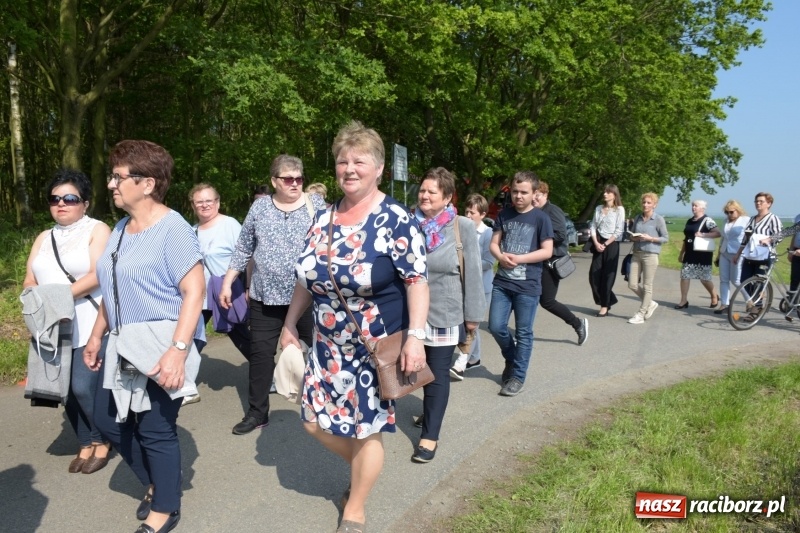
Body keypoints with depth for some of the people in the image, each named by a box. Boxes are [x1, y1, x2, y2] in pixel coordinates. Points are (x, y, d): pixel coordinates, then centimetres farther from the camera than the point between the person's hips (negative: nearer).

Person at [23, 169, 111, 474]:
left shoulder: (97, 231, -2)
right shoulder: (44, 239, 17)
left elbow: (97, 275, -14)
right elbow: (29, 282, 12)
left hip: (90, 328, -6)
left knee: (85, 387, -10)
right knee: (68, 390, 8)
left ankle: (102, 440, 13)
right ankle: (86, 444, 24)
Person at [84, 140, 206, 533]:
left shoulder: (172, 228, -16)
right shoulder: (121, 228, 10)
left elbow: (194, 290, -23)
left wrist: (178, 350, -29)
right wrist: (97, 335, 22)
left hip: (162, 346, -9)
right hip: (125, 346, 9)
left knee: (155, 430, 2)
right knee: (109, 420, 15)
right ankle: (156, 483, 37)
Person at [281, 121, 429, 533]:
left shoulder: (395, 220, -14)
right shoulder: (325, 219, 5)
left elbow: (417, 280, -16)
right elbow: (307, 278, 12)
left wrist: (415, 336, -24)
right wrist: (290, 324, 14)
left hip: (377, 345, -6)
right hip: (328, 344, 6)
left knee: (367, 429, 7)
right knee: (314, 420, 11)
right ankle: (363, 467, 42)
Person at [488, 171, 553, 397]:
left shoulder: (541, 218, -5)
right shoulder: (504, 215, 6)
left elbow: (547, 251, -8)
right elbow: (494, 243, 8)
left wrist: (519, 258, -17)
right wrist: (501, 256, -14)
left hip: (528, 285, -4)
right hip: (502, 282, 4)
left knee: (523, 333, 5)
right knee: (496, 326, 4)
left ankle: (518, 376, 18)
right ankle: (511, 359, 31)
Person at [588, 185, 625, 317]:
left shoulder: (619, 209, -3)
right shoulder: (599, 208, 11)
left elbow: (619, 231, -8)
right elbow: (592, 227, 8)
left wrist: (606, 244, -14)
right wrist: (596, 243, -7)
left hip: (611, 244, -5)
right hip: (598, 244, 5)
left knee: (607, 276, -3)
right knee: (594, 275, 1)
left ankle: (605, 306, 6)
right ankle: (609, 300, 19)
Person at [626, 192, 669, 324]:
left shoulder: (659, 219, -4)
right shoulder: (638, 218, 10)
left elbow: (665, 238, -3)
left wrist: (650, 238, -16)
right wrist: (633, 237, -4)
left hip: (650, 255, -6)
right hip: (637, 254, 6)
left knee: (647, 286, 2)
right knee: (632, 285, 5)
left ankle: (641, 314, 9)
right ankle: (650, 303, 27)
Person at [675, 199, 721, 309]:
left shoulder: (707, 220, -7)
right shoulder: (689, 221, 13)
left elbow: (717, 233, -17)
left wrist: (702, 235, -25)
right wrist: (681, 253, 18)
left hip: (703, 254, -6)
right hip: (689, 254, 6)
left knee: (704, 278, 2)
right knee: (684, 275, -1)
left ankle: (714, 296, 26)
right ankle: (684, 301, 5)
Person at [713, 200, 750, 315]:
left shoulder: (746, 220, -4)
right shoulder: (727, 221, 16)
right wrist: (718, 255, 22)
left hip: (737, 255, -7)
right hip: (724, 254, 7)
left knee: (736, 281, -6)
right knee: (723, 280, 4)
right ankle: (724, 305, 8)